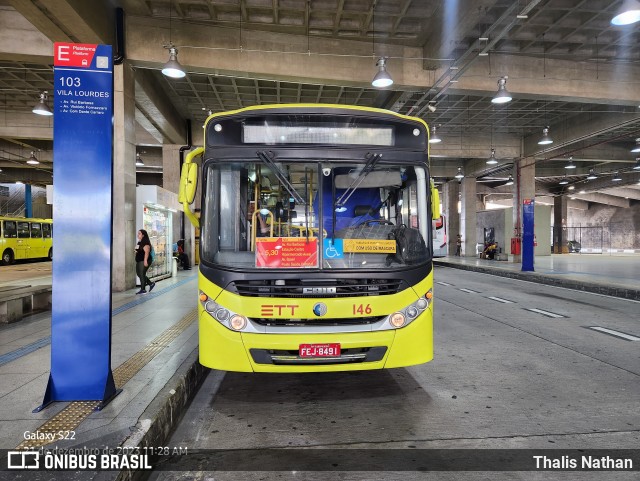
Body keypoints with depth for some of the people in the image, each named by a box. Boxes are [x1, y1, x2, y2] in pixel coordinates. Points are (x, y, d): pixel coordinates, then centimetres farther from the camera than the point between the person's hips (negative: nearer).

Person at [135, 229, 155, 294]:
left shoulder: (145, 243, -14)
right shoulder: (139, 242, 15)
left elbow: (147, 252, -22)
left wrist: (145, 261, -27)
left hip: (143, 261, -10)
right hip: (139, 261, 10)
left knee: (142, 274, -6)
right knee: (139, 274, 12)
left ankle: (143, 289, 2)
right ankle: (151, 284, 22)